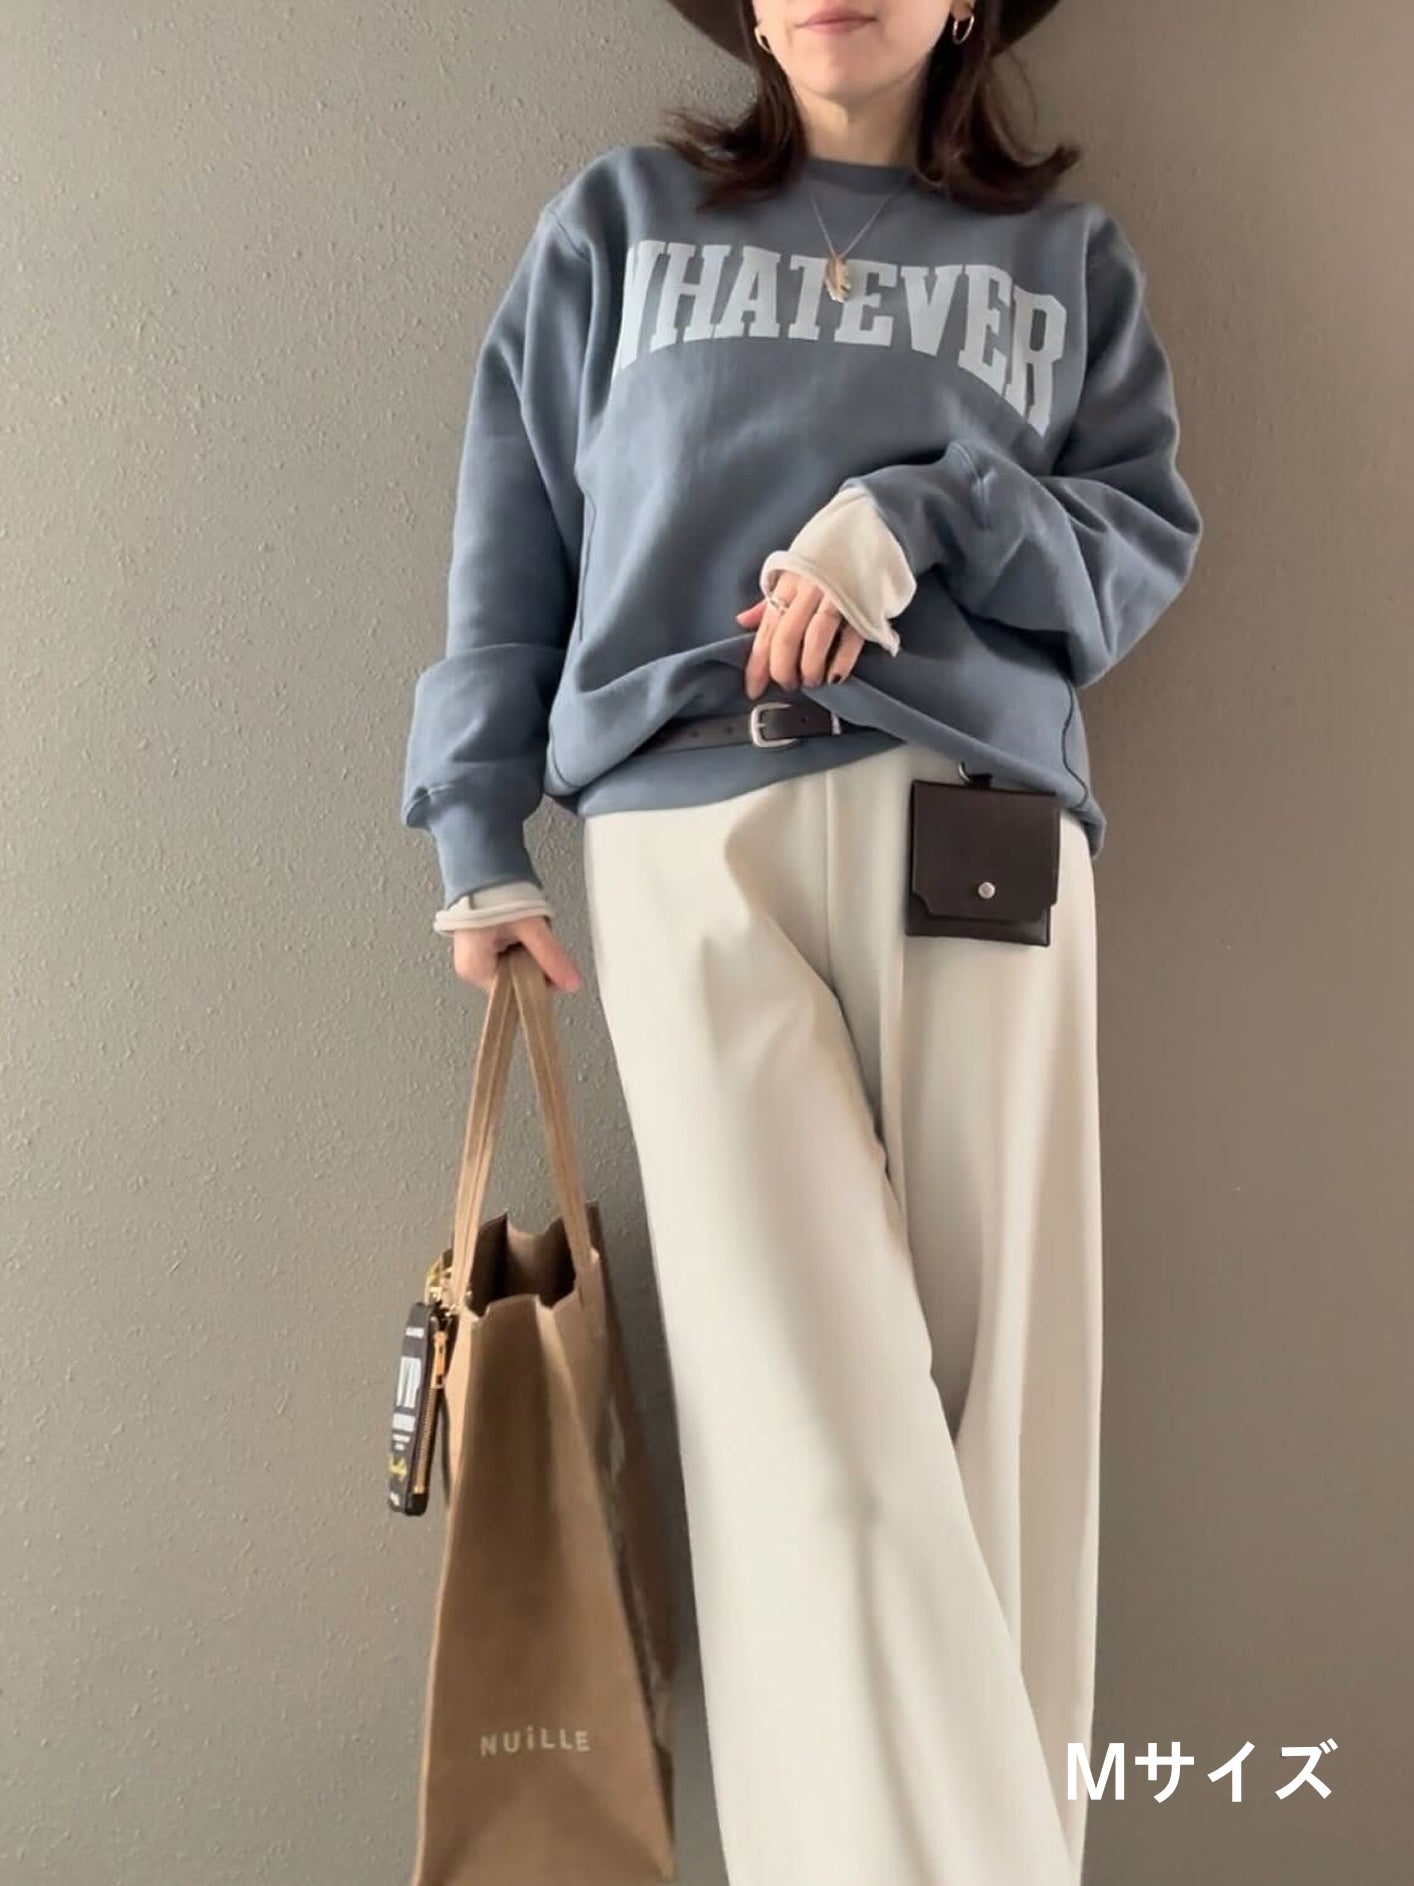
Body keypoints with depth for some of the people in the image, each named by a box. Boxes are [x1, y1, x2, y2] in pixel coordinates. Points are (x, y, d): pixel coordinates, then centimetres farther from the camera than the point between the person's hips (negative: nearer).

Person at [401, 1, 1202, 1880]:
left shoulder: (1068, 252, 21)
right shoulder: (618, 221, 20)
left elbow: (1150, 534, 11)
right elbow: (514, 537, 14)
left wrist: (922, 510, -7)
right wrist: (480, 838, 6)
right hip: (687, 832, 0)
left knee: (999, 1384, -3)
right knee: (814, 1409, -10)